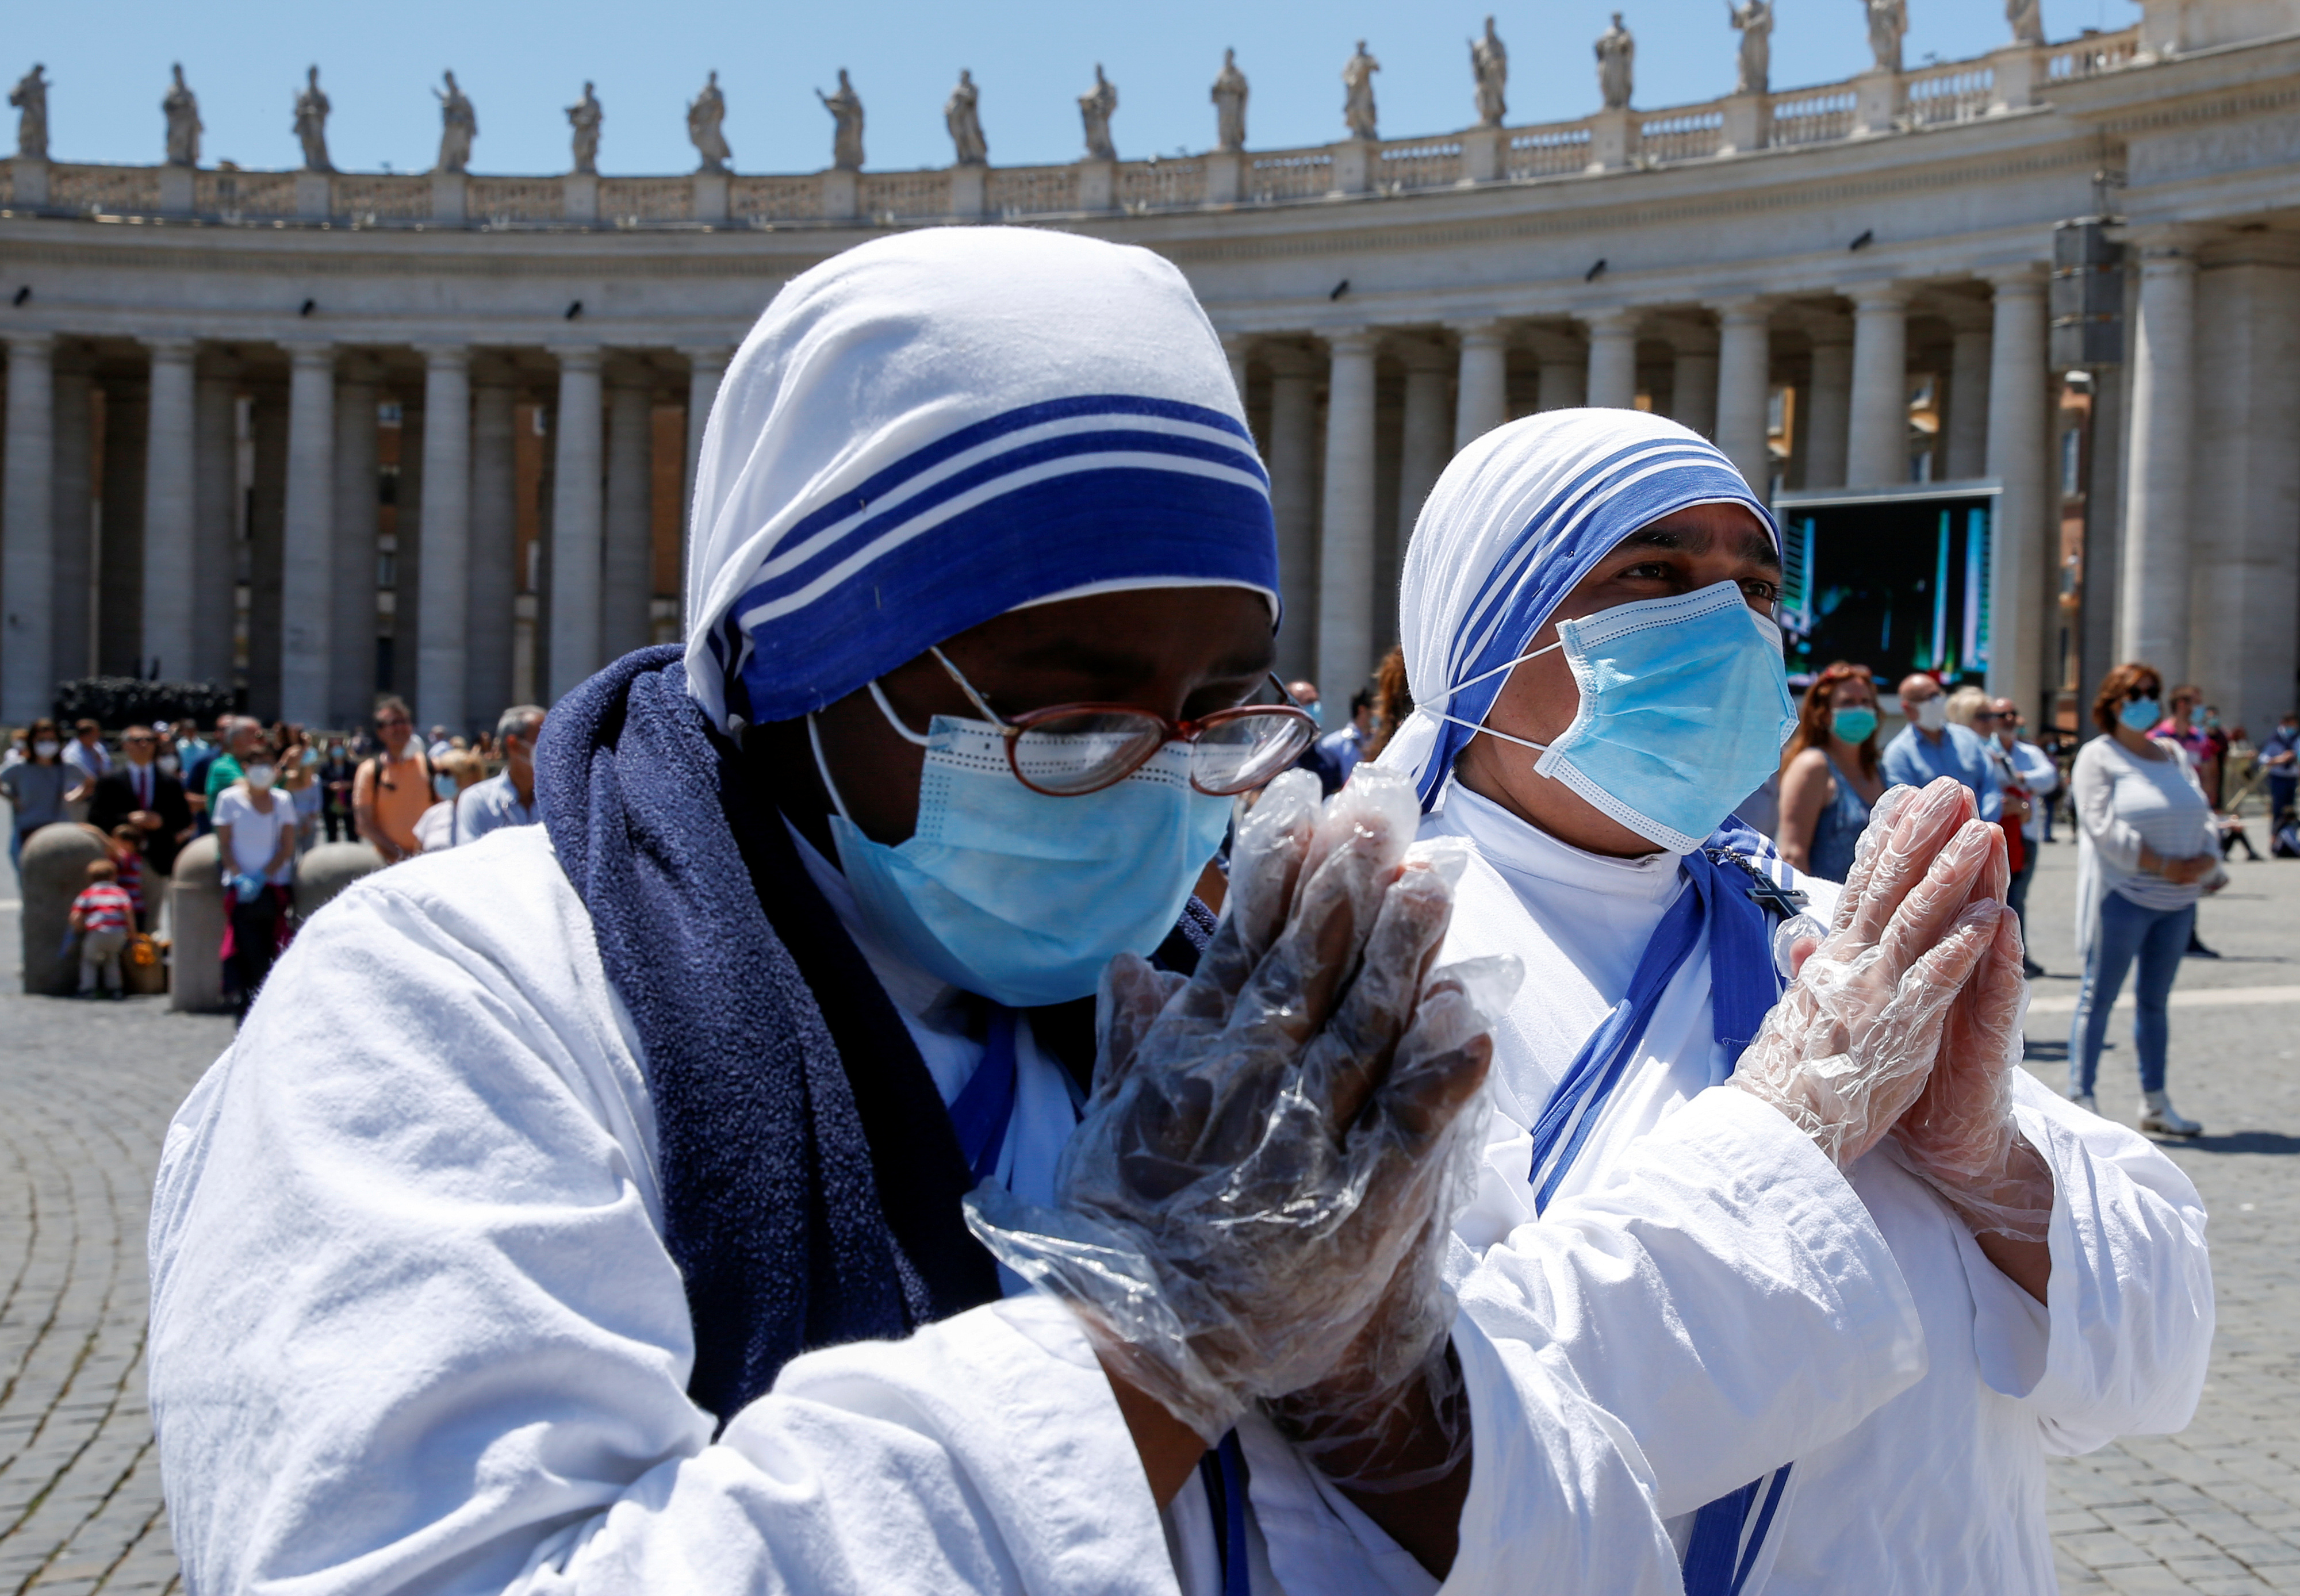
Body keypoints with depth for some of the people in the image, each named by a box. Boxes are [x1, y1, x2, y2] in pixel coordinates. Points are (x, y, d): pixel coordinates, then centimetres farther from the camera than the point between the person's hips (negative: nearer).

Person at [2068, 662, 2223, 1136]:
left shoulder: (2174, 755, 15)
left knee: (2155, 1001, 12)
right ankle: (2080, 1100, -2)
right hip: (2123, 896, -6)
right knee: (2099, 997, -4)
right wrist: (2161, 865, -18)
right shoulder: (2098, 757, -4)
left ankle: (2154, 1103, 19)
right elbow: (2103, 827, -14)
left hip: (2178, 900, 6)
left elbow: (2202, 815, 11)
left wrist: (2207, 861, -9)